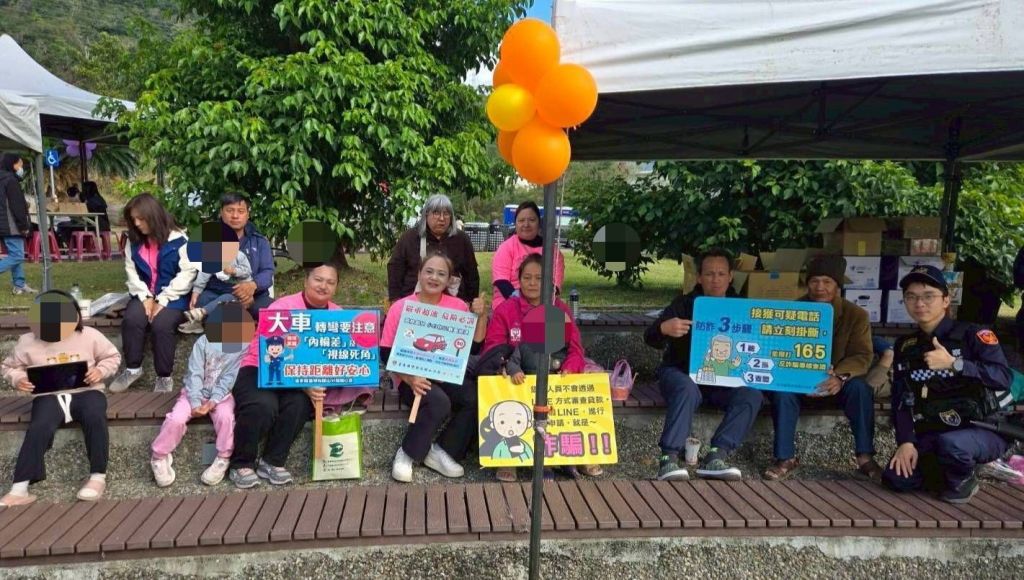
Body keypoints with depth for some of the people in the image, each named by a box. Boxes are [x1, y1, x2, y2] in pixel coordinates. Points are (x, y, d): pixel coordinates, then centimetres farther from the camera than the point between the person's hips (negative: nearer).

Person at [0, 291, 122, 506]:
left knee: (95, 417, -35)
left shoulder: (90, 336, 3)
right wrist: (18, 379, -5)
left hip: (85, 392, -1)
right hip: (49, 396, 1)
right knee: (39, 428, -31)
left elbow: (112, 356, 13)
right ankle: (19, 489, -27)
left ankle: (98, 477, -23)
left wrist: (101, 371, -8)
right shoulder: (27, 341, 6)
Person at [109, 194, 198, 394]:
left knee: (161, 324, -30)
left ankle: (164, 377, -13)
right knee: (131, 319, -25)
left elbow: (188, 273, -14)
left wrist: (163, 300, -17)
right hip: (145, 295, 5)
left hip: (172, 296, -4)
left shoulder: (178, 239, -8)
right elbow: (131, 271, 5)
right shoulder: (134, 241, 8)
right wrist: (145, 297, -11)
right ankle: (133, 368, -4)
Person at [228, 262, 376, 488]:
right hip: (258, 371, -4)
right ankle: (241, 464, -5)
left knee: (300, 403, -28)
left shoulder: (337, 315, 0)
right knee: (264, 406, -32)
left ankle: (271, 461, -6)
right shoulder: (283, 307, -15)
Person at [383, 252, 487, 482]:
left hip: (448, 376, 4)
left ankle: (440, 451, -7)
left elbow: (475, 347, 5)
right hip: (413, 379, -3)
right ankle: (407, 454, -10)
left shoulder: (458, 306, 5)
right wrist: (409, 379, -20)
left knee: (476, 398, -26)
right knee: (439, 402, -34)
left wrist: (481, 316, -8)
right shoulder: (401, 307, -3)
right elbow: (386, 353, -4)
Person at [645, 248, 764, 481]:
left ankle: (715, 457, -30)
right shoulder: (684, 304, -1)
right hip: (681, 373, -3)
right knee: (688, 390, -35)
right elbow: (650, 339, -10)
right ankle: (669, 458, -35)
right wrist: (663, 329, -34)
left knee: (751, 394, -24)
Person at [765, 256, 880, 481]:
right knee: (782, 388, -31)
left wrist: (841, 376, -36)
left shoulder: (856, 314, -4)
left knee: (860, 388, -31)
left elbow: (863, 355, -13)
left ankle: (865, 458, -22)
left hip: (837, 380, 0)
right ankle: (786, 458, -26)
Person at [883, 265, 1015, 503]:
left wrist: (953, 363, -33)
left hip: (986, 431, -5)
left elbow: (1003, 377, -23)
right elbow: (902, 400, 2)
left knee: (951, 443, -38)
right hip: (932, 434, 5)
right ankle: (950, 470, 17)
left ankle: (963, 481, -3)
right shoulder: (905, 346, 5)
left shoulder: (972, 334, -9)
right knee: (897, 478, -13)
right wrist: (905, 442, -10)